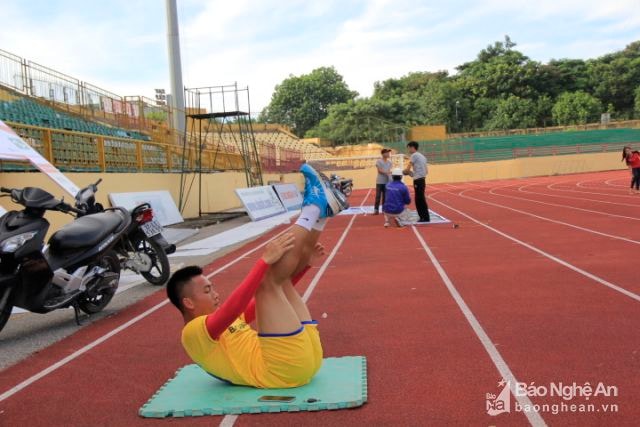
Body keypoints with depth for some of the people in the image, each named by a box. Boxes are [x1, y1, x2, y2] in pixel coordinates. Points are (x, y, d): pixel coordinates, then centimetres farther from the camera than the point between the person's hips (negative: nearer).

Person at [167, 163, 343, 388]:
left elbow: (273, 301, 27)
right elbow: (233, 306, -23)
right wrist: (265, 260, -25)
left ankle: (321, 210, 1)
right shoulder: (194, 332, -1)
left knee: (278, 279, 13)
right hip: (287, 369, -9)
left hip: (304, 359, 9)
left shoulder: (224, 320, 27)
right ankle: (312, 209, -7)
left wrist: (304, 260, 18)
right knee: (267, 282, -17)